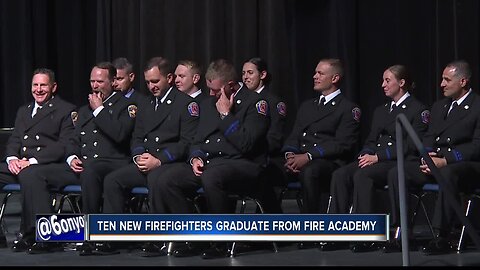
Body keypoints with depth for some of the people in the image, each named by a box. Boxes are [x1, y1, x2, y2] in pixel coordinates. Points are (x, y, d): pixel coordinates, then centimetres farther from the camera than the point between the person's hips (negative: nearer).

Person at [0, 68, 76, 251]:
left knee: (29, 175, -40)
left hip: (46, 165, -7)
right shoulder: (23, 111, 28)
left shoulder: (66, 110, 5)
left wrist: (32, 161, -15)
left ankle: (31, 234, -35)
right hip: (18, 164, 7)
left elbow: (64, 145, -6)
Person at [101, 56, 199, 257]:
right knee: (112, 180, -16)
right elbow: (136, 138, 21)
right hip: (145, 164, 7)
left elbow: (187, 142, -9)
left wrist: (159, 160, -17)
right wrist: (139, 156, -3)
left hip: (170, 163, -7)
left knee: (155, 178, -38)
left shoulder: (185, 103, 0)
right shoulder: (145, 107, 24)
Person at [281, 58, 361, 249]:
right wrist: (290, 154, -6)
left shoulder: (348, 109, 4)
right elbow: (294, 136, 19)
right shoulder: (307, 106, 26)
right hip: (299, 160, 6)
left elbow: (342, 144, -8)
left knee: (309, 171, -40)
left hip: (329, 162, -6)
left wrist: (308, 156, -19)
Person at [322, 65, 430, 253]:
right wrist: (366, 154, -4)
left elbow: (411, 145, -11)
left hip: (401, 162, -7)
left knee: (362, 175, -34)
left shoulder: (418, 110, 0)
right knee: (340, 174, -21)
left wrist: (378, 157, -17)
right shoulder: (380, 110, 25)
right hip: (375, 159, 7)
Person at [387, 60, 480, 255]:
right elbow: (429, 138, 18)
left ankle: (442, 238, -39)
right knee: (395, 174, -13)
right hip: (435, 161, 7)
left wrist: (445, 160, -21)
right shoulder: (439, 107, 20)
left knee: (447, 175, -41)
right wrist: (427, 156, -5)